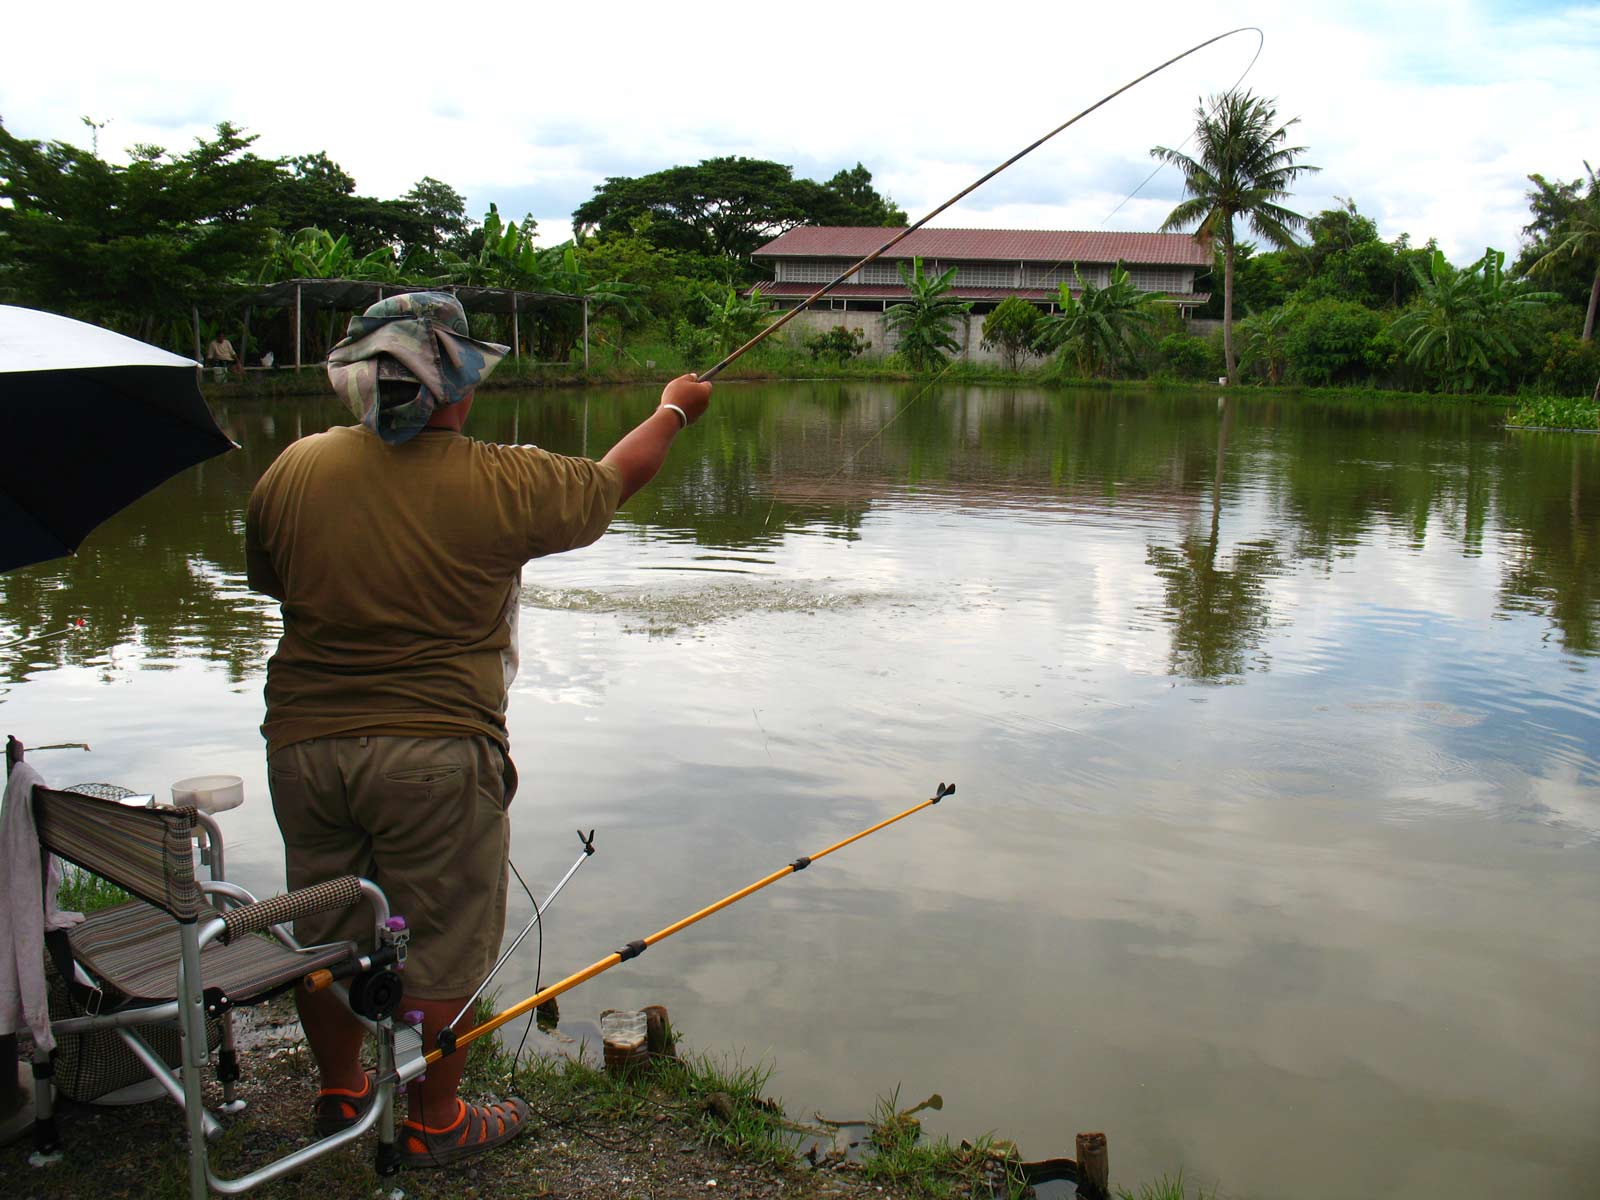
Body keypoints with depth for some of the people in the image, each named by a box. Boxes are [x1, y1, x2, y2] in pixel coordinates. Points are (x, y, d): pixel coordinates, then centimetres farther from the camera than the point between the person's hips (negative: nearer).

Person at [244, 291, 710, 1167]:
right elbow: (610, 483, 5)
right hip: (435, 752, -5)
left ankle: (339, 1093, 39)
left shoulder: (294, 469, -1)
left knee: (325, 934, 20)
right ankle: (433, 1124, 26)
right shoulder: (503, 485, -12)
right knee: (437, 947, 10)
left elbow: (268, 580, 14)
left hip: (303, 743, 5)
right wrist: (673, 412, 23)